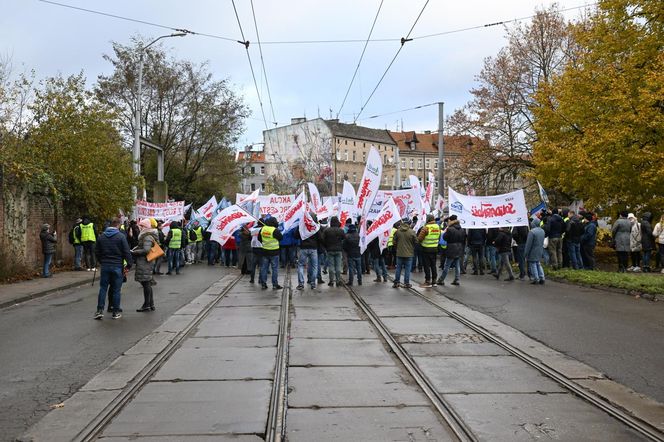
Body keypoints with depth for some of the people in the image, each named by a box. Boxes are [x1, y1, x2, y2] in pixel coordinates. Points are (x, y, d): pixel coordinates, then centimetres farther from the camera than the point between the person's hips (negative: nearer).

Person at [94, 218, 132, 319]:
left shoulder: (101, 236, 7)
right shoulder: (121, 236, -8)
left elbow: (97, 252, 12)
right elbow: (127, 252, -11)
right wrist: (129, 264, -2)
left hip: (105, 266, 4)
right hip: (117, 266, -3)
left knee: (103, 288, 10)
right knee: (116, 290, 3)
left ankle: (100, 310, 6)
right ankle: (116, 312, 9)